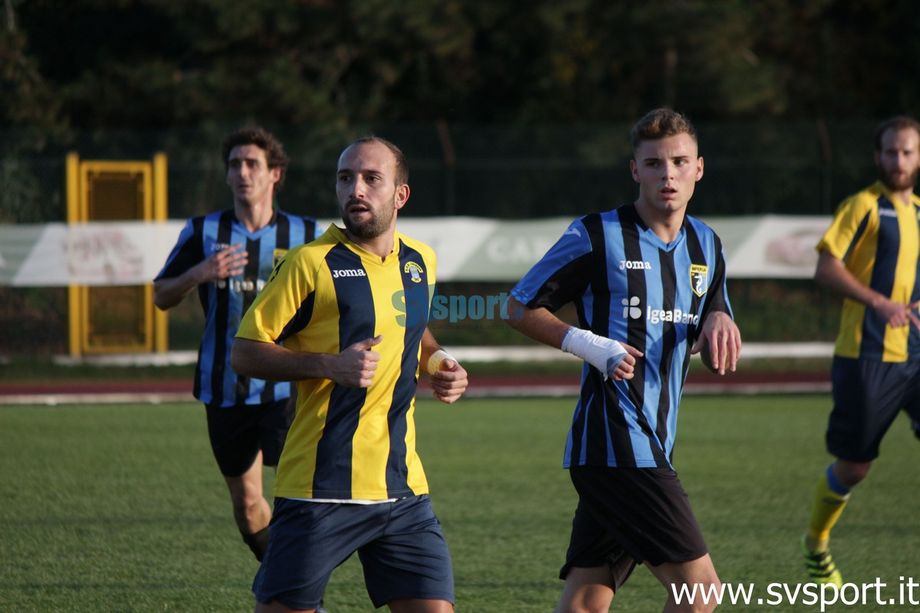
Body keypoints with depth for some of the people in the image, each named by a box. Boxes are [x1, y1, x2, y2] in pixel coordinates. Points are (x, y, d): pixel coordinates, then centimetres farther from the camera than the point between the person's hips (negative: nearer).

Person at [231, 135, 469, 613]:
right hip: (320, 486, -5)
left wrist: (437, 362, 10)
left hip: (402, 484, 5)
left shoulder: (420, 262, 11)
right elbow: (245, 353, -6)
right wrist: (329, 366, -19)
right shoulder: (310, 263, -6)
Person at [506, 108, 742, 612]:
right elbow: (520, 308, 2)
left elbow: (712, 352, 25)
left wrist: (719, 321, 1)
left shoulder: (705, 244, 14)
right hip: (615, 441, -7)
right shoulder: (598, 236, -6)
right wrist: (588, 344, -13)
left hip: (653, 446, 7)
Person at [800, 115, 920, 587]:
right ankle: (816, 543, 29)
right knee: (854, 466, 4)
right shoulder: (864, 206, -5)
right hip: (867, 357, -5)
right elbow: (826, 268, -14)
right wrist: (879, 303, -25)